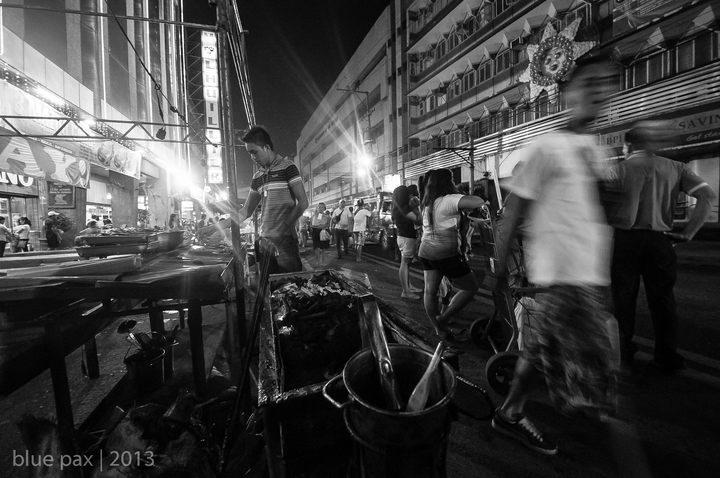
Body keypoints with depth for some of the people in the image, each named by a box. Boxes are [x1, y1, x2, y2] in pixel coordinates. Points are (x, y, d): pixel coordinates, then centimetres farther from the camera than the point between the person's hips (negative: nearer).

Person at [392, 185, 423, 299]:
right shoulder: (403, 208, -16)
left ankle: (408, 287, 27)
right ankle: (405, 292, -1)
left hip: (405, 236, 10)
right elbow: (418, 220, -21)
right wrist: (417, 207, -11)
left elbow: (415, 220, 13)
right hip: (406, 237, -10)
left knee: (406, 263, 16)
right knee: (404, 263, -7)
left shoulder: (400, 207, 13)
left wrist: (414, 206, 7)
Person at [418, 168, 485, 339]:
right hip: (446, 254, -8)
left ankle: (439, 328, 26)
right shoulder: (448, 200, -16)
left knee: (430, 291, 12)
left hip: (426, 252, 8)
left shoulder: (427, 202, 9)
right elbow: (477, 202, -29)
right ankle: (443, 318, 8)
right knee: (471, 287, 9)